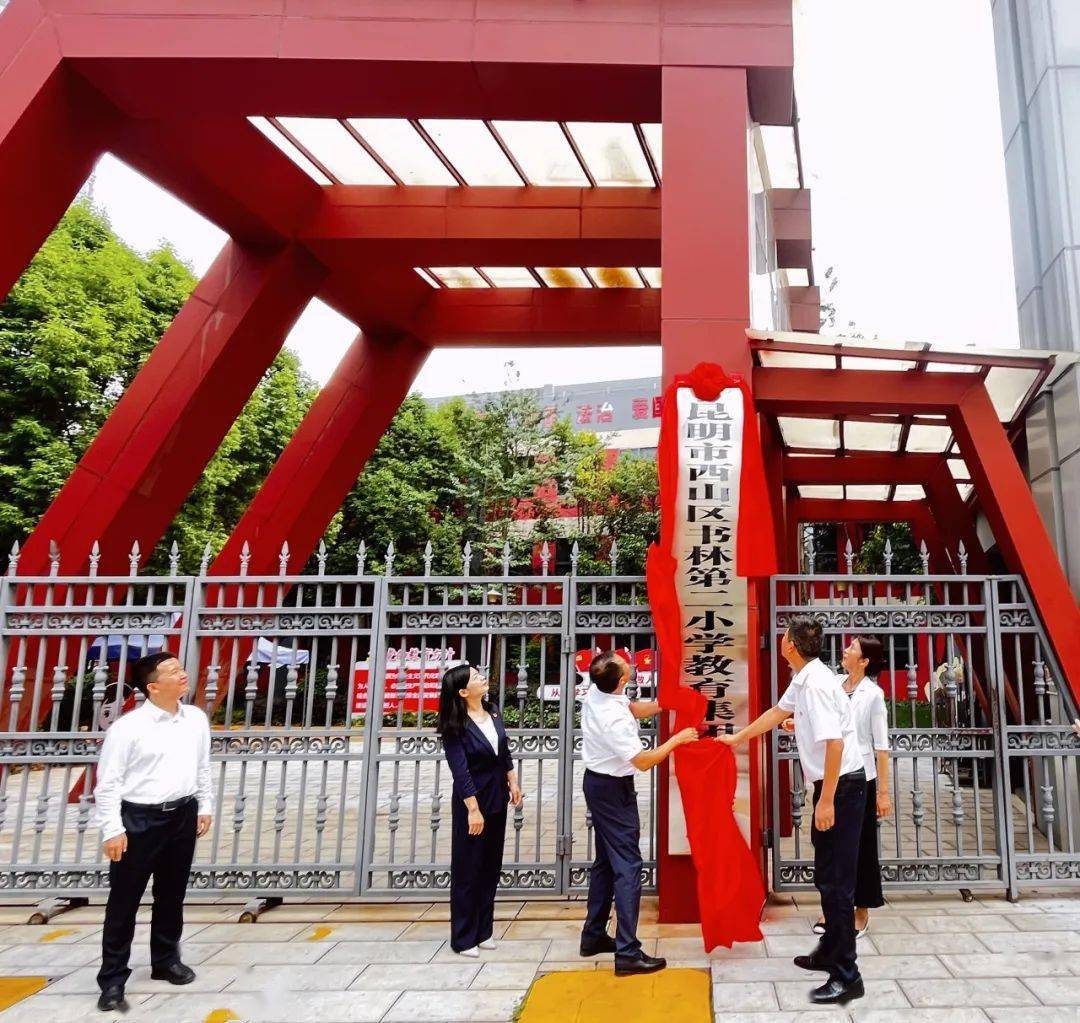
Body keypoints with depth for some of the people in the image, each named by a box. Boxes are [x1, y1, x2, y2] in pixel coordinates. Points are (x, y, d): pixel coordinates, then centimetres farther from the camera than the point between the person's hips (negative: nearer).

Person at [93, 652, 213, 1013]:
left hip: (182, 816, 5)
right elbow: (108, 782, -12)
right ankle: (113, 978, 21)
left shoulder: (196, 719, 1)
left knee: (172, 895, 18)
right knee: (124, 901, 6)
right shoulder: (127, 727, -16)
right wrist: (112, 830, -14)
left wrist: (205, 807, 12)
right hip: (139, 819, -5)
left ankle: (165, 960, 37)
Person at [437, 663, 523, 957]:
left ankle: (483, 931, 27)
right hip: (472, 801, -7)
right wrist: (473, 809, -22)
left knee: (491, 867, 14)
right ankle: (463, 939, 16)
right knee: (468, 870, 4)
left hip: (497, 799, 7)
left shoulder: (493, 713, 3)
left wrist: (513, 783, 11)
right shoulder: (455, 727, -17)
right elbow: (460, 770, -20)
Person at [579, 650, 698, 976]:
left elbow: (637, 709, 10)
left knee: (605, 860, 19)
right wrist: (677, 739, -12)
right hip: (614, 790, -9)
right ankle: (627, 953, 0)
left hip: (596, 782, 9)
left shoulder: (595, 693, -5)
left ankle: (593, 936, 29)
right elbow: (644, 762, -22)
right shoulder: (614, 720, -30)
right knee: (627, 866, -3)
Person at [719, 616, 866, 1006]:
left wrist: (827, 801, -24)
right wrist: (737, 738, 34)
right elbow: (777, 712, 24)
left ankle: (846, 975, 4)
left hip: (842, 785, -10)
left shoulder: (816, 684, -22)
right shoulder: (802, 680, 8)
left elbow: (835, 743, -27)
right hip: (832, 784, 10)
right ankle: (831, 951, 33)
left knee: (836, 880, -4)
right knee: (826, 874, 19)